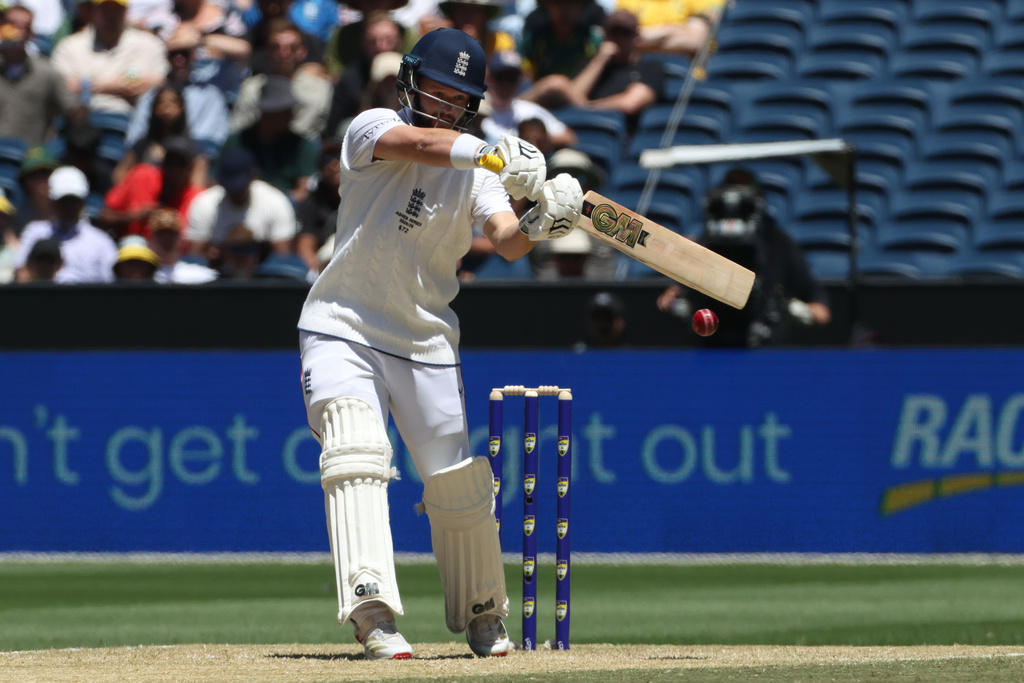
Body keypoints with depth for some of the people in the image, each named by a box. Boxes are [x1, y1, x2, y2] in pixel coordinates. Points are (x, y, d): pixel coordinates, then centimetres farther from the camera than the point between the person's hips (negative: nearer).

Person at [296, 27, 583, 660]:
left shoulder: (477, 171, 2)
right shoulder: (373, 130, -6)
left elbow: (507, 240, -15)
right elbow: (422, 143, -29)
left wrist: (540, 222, -38)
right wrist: (496, 156, -46)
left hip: (426, 342, 3)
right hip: (343, 328, -3)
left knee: (461, 483, 3)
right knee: (356, 453, -24)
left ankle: (482, 614, 24)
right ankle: (372, 608, -33)